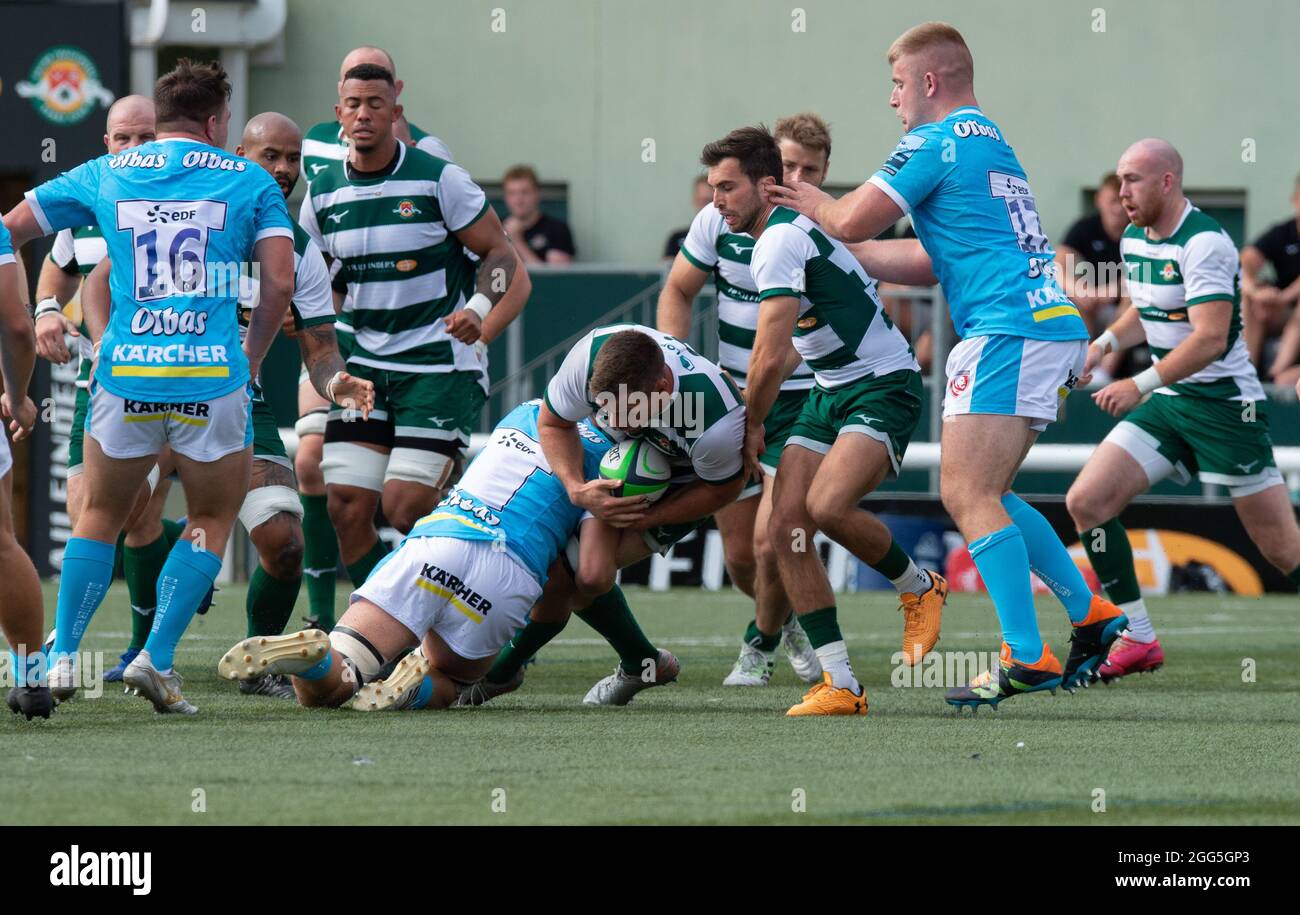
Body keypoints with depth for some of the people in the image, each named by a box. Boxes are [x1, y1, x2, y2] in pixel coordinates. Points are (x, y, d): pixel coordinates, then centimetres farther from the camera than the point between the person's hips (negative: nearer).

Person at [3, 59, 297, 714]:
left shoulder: (103, 175, 12)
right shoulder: (249, 181, 6)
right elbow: (279, 281, -3)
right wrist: (252, 358, 11)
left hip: (125, 373, 2)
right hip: (213, 377, -2)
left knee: (99, 517, 19)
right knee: (211, 522, 14)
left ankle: (61, 659, 12)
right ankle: (156, 659, 0)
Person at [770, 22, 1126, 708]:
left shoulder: (938, 142, -5)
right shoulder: (992, 144, 25)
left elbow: (853, 221, -7)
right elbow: (937, 261, 28)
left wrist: (819, 207, 16)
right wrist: (836, 248, 26)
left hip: (1009, 332, -10)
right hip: (1053, 326, 10)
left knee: (968, 496, -11)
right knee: (982, 495, 16)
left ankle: (1027, 658, -18)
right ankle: (1090, 616, 15)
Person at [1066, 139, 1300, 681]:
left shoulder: (1204, 244, -19)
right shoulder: (1134, 239, 8)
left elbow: (1210, 337, -28)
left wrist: (1141, 385, -32)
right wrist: (1104, 344, 7)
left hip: (1224, 406, -8)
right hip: (1166, 402, 8)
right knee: (1086, 501, -7)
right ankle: (1139, 640, 0)